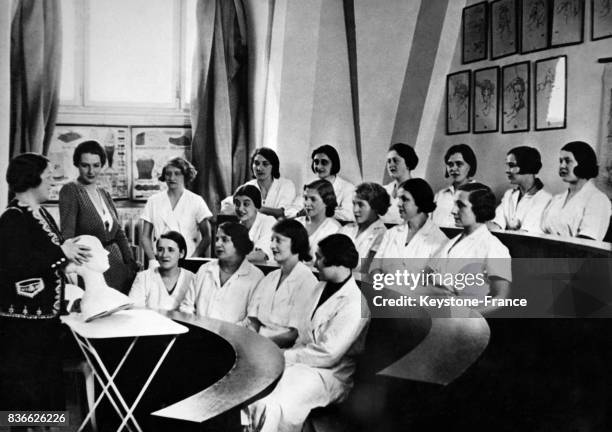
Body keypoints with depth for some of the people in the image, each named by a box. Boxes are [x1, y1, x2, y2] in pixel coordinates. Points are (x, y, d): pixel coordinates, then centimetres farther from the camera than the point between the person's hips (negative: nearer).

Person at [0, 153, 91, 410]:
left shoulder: (40, 213, 11)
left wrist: (70, 254, 3)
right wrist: (61, 253, -20)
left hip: (47, 313, 10)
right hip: (22, 319, -10)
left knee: (50, 381, 19)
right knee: (22, 389, 0)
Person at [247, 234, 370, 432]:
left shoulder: (354, 303, -18)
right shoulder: (322, 288, 10)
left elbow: (328, 354, -20)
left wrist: (285, 357, -15)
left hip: (328, 374, -8)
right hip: (301, 360, 8)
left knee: (272, 408, -26)